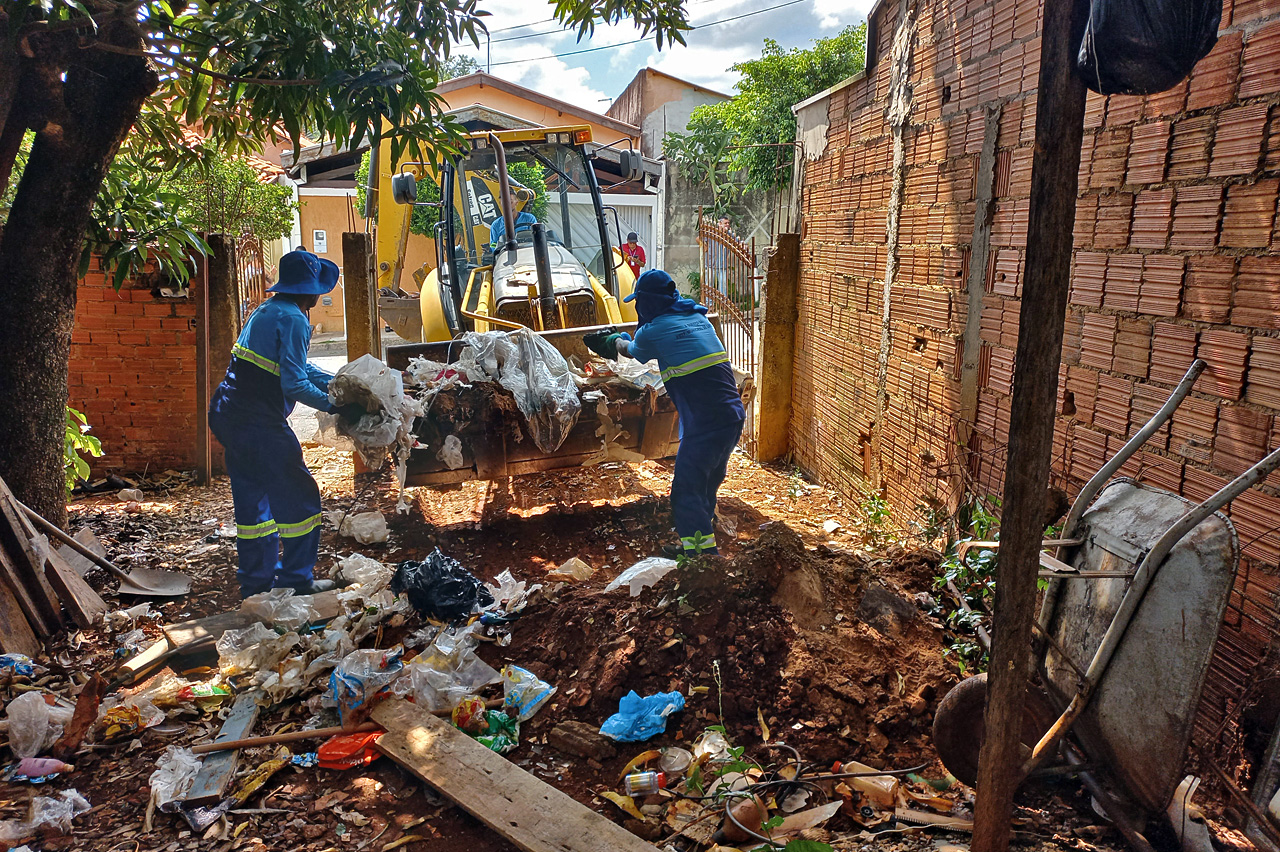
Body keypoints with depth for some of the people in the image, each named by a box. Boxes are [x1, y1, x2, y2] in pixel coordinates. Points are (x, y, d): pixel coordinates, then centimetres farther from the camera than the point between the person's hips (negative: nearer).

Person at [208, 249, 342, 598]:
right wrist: (332, 405, -9)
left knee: (252, 498, 17)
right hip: (260, 425, -10)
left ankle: (257, 580, 27)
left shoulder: (267, 310, 15)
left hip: (230, 417, 10)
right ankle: (297, 579, 11)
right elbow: (294, 384, -21)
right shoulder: (293, 319, -15)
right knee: (299, 498, 3)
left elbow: (295, 366, 23)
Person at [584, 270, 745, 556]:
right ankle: (693, 544, 35)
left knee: (687, 493, 1)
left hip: (704, 425, -8)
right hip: (733, 417, 8)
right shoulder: (698, 318, 14)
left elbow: (632, 351, 15)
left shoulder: (653, 331, -8)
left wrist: (616, 341, 39)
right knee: (706, 486, 21)